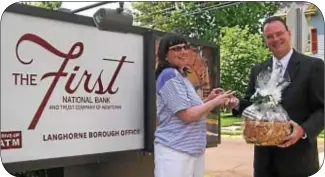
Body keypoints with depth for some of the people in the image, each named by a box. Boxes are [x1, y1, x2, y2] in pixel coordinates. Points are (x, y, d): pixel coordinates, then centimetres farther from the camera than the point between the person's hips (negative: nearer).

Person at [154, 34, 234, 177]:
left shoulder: (182, 76, 16)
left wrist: (209, 99, 8)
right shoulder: (169, 75, -13)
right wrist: (216, 101, -8)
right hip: (175, 150, -9)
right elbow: (187, 115, -18)